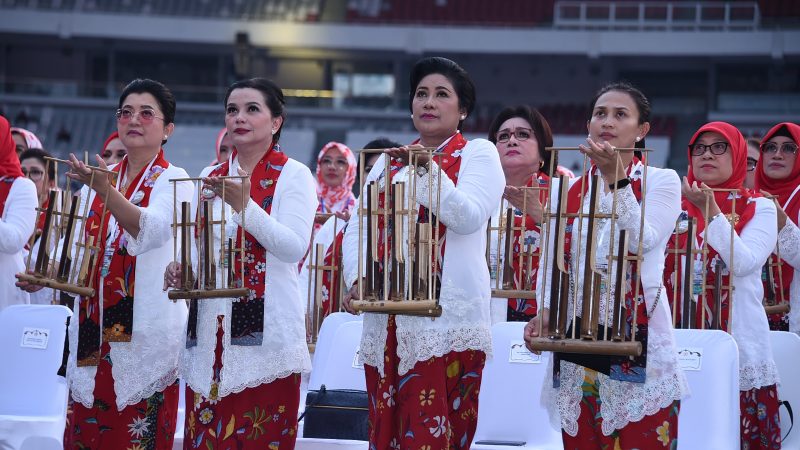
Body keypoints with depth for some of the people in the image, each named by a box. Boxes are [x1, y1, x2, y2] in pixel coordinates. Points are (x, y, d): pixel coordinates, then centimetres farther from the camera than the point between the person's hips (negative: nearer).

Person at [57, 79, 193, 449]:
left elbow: (149, 233, -24)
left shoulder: (172, 181, -3)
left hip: (144, 333, -5)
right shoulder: (100, 179, 13)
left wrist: (105, 190, -38)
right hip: (93, 328, 5)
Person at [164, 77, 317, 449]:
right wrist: (181, 269, 0)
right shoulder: (210, 178, 15)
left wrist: (243, 204, -24)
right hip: (210, 335, 5)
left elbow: (294, 248, -15)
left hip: (265, 333, -5)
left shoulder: (293, 176, -2)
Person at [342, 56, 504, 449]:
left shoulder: (478, 154, 3)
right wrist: (356, 280, -5)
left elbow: (468, 218, -13)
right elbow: (357, 227, 11)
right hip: (387, 320, 5)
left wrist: (428, 170, -23)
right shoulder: (388, 161, 18)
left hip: (446, 318, -5)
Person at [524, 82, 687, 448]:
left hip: (639, 340, -4)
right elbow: (550, 260, 12)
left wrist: (617, 178, -18)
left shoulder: (660, 181, 3)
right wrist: (544, 312, -5)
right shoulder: (567, 189, 13)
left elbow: (641, 242, -13)